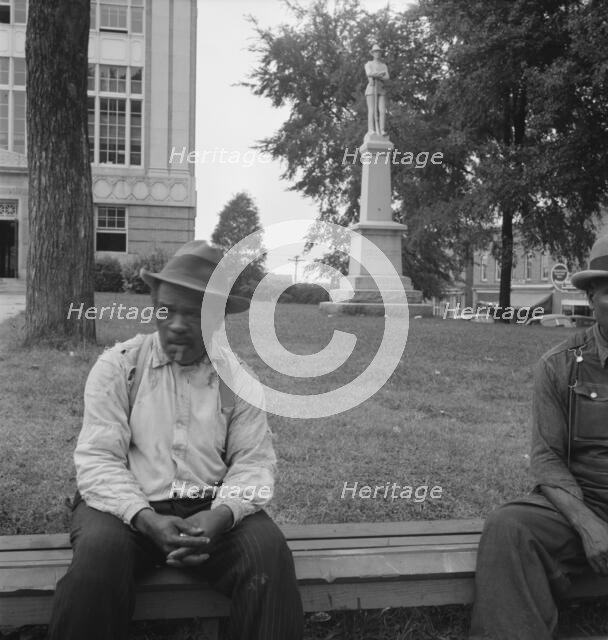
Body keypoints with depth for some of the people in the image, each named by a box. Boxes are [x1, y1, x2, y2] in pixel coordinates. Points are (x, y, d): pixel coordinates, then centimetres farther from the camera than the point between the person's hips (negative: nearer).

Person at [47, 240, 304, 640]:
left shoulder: (239, 379, 5)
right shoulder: (118, 366, 0)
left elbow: (254, 461, 0)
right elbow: (98, 460, -6)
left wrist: (221, 515, -21)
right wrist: (147, 520, -22)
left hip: (213, 509, 1)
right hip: (128, 506, -1)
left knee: (270, 554, -26)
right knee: (98, 558, -32)